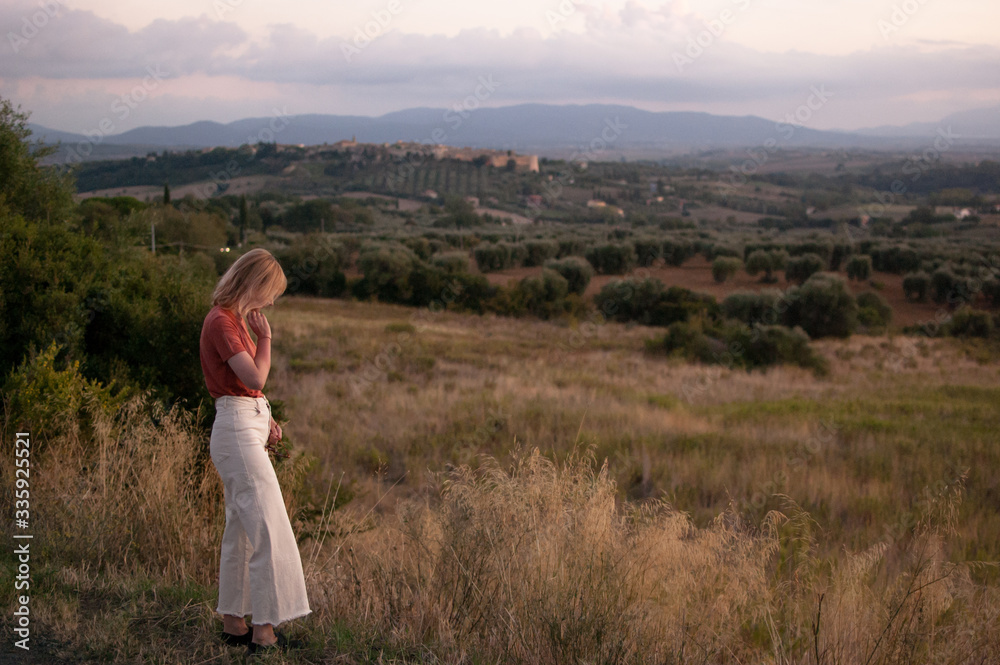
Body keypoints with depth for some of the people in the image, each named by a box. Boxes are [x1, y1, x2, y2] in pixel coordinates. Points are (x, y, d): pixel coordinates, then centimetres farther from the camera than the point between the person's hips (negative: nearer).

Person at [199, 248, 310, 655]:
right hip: (237, 432, -10)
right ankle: (265, 632, -8)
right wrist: (265, 337, -9)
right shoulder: (221, 321, -14)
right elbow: (255, 378, -22)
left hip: (247, 429, 10)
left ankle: (234, 624, 21)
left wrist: (266, 422, 7)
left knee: (241, 529, 13)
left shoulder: (234, 319, 16)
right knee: (269, 530, -11)